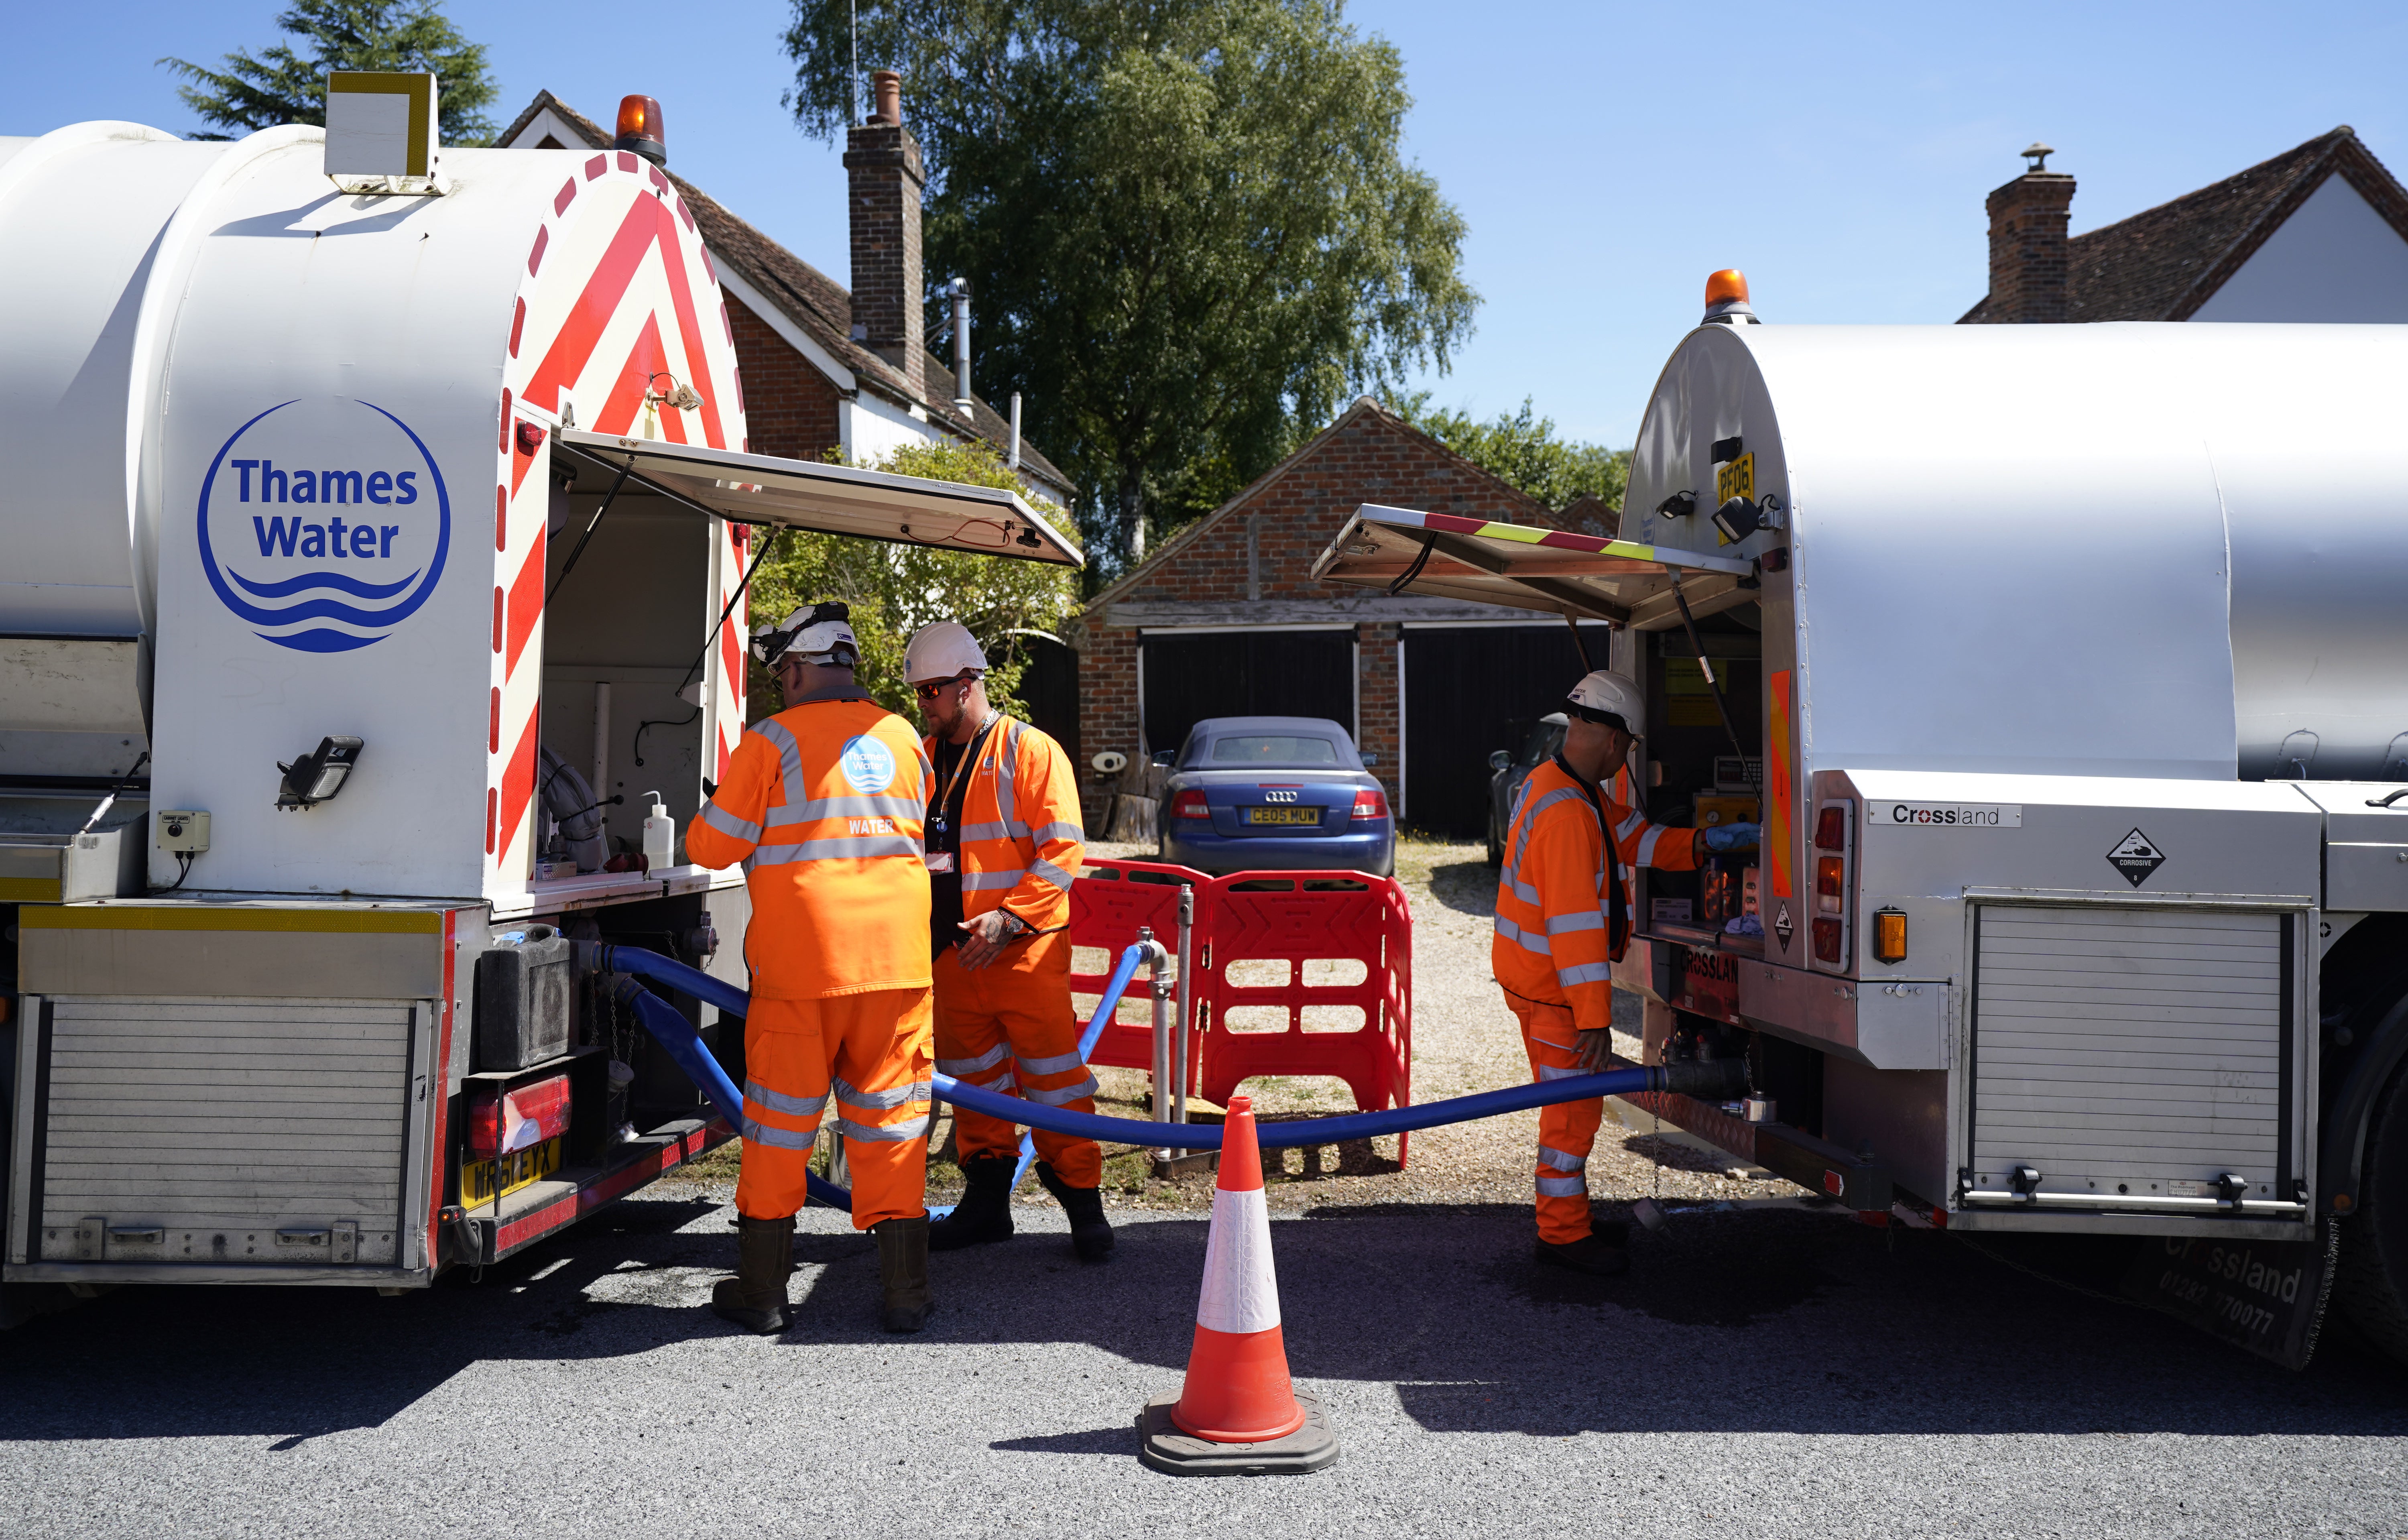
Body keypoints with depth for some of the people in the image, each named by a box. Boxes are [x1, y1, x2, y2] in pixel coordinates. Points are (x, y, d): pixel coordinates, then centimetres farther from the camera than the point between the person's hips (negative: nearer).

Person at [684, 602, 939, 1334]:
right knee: (889, 1114, 10)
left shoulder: (772, 742, -5)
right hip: (896, 956, 4)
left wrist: (704, 821, 21)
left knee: (781, 1116, 8)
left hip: (802, 959, -3)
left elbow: (714, 846, -1)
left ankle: (762, 1289, 17)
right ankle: (904, 1290, 12)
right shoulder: (902, 737, 10)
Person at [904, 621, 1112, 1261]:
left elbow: (1063, 850, -11)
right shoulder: (924, 759, 14)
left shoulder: (1030, 751, -5)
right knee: (972, 1080, 12)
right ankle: (987, 1200, 24)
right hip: (952, 951, 6)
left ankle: (1083, 1202, 5)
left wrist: (1009, 917, -19)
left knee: (1053, 1073, -5)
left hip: (1024, 949, -6)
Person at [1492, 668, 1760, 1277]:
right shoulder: (1568, 814, -27)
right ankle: (1564, 1233, 9)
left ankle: (1563, 1220, 31)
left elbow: (1635, 837, 17)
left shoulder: (1568, 789, 8)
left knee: (1569, 1101, 20)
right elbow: (1574, 921, -29)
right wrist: (1594, 1016, -28)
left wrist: (1705, 841, 5)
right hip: (1554, 983, -11)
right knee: (1574, 1108, -1)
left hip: (1534, 973, 11)